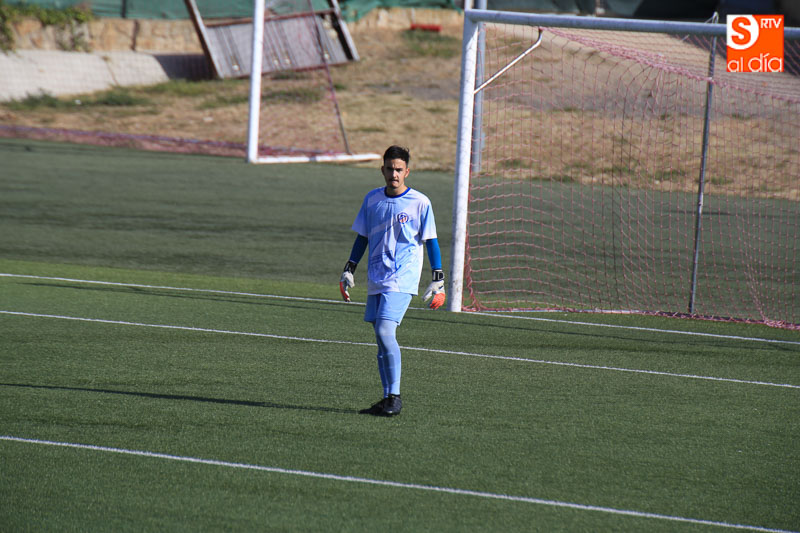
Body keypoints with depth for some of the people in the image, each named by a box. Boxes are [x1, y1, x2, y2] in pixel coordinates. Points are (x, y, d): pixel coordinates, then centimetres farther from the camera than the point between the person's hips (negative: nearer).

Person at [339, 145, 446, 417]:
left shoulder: (419, 203, -4)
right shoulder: (372, 199, 9)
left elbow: (431, 242, -1)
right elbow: (362, 238, 18)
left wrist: (438, 281, -4)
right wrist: (349, 271, 13)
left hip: (402, 280, -6)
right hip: (376, 280, 6)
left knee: (385, 331, -19)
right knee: (381, 338, 6)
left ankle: (394, 397, -13)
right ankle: (388, 399, 12)